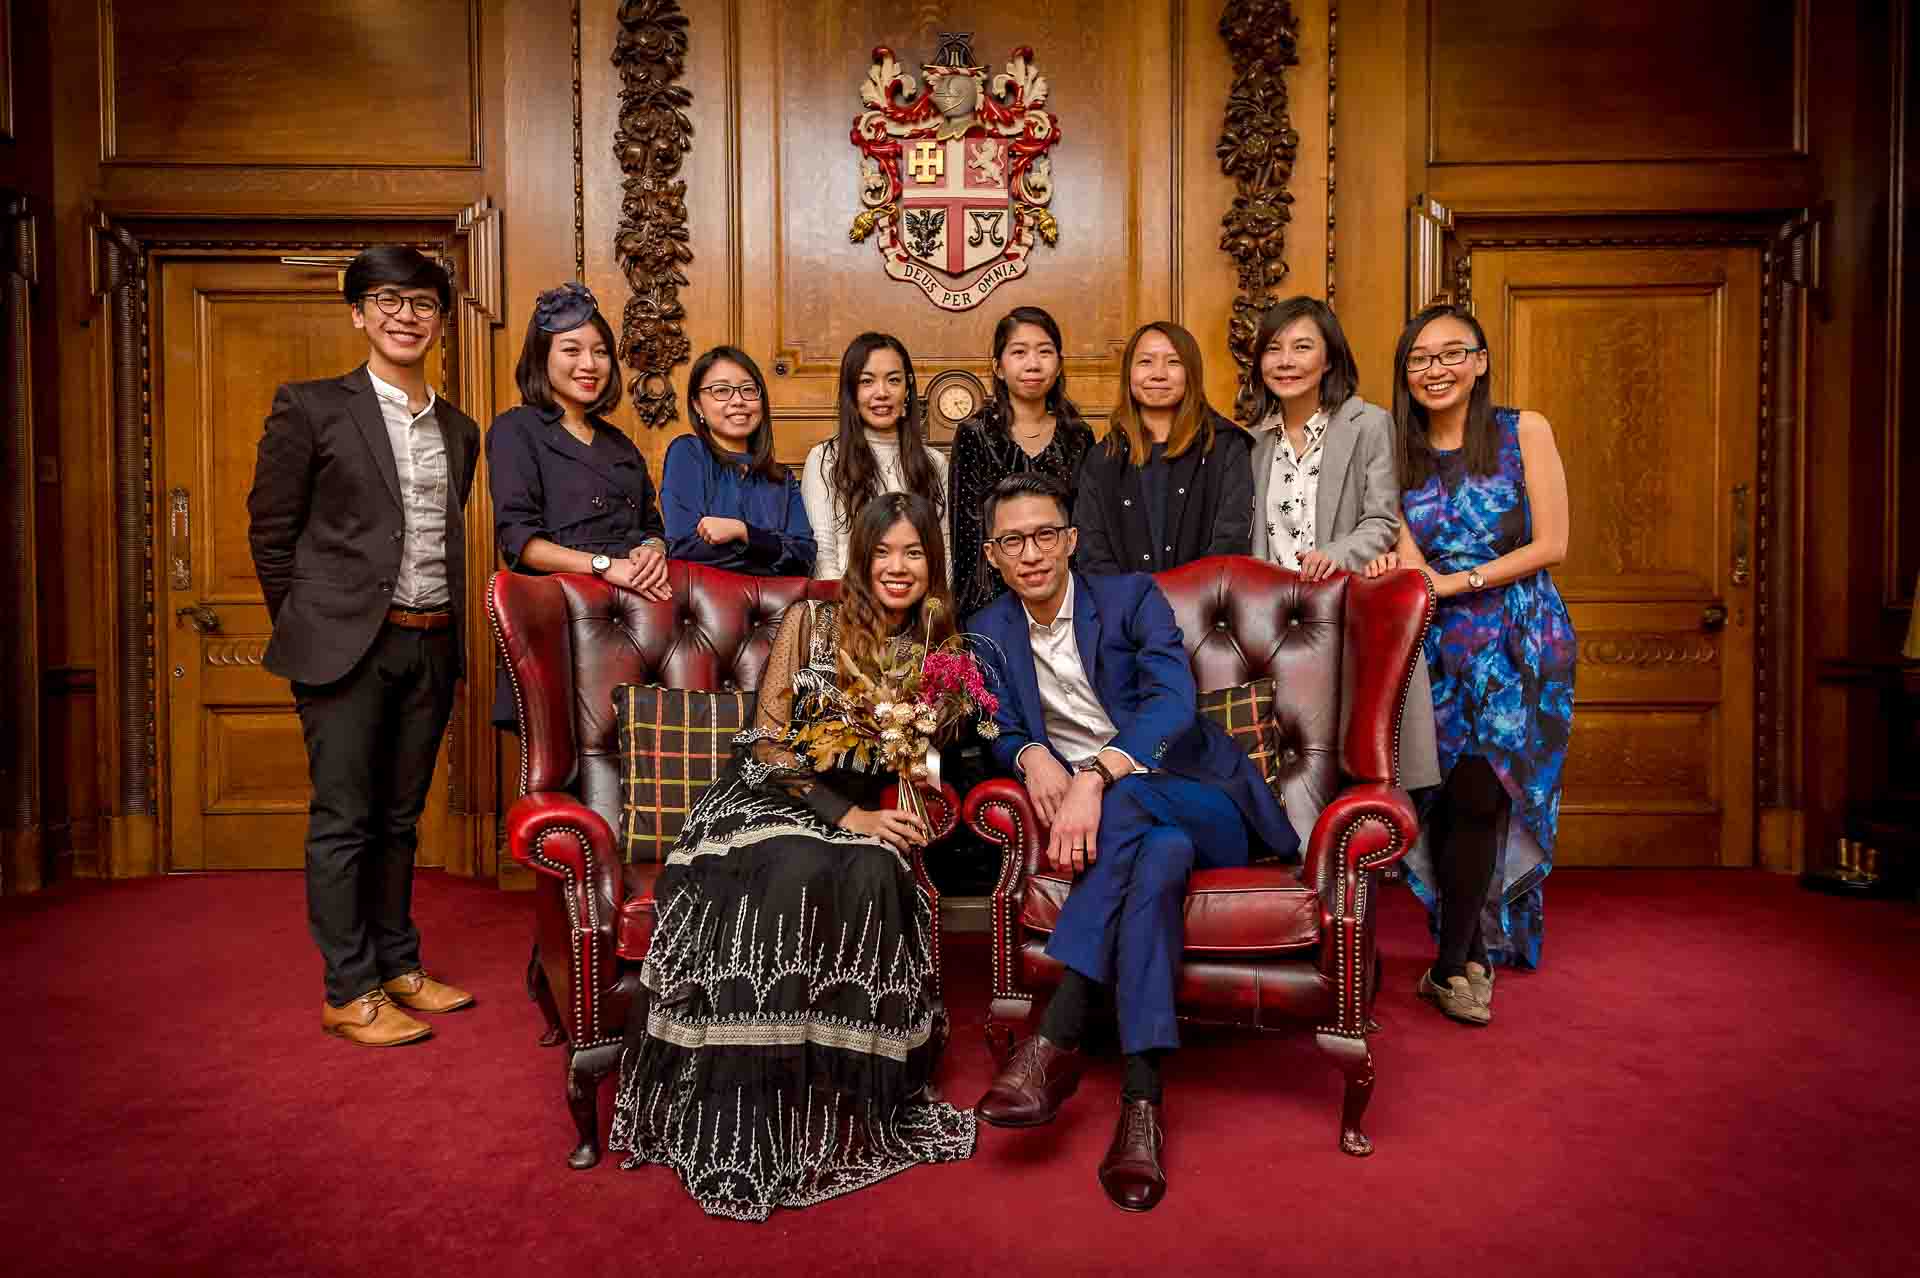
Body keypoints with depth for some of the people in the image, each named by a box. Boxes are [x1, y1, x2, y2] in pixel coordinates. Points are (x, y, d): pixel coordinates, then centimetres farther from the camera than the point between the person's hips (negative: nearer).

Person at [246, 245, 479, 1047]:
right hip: (347, 644, -5)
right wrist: (309, 628, 1)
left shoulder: (459, 430, 13)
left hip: (430, 645, 5)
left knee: (399, 818, 14)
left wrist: (450, 632, 10)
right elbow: (270, 530, 0)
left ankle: (398, 966, 25)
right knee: (343, 820, 1)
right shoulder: (311, 408, -2)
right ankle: (350, 991, 10)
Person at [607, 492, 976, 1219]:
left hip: (861, 819, 3)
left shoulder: (935, 649, 10)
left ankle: (847, 1107, -20)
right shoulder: (810, 622, 2)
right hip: (767, 801, -2)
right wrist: (848, 815, -16)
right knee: (795, 874, -36)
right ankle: (748, 1127, -27)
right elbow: (770, 742, -5)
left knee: (875, 876, -33)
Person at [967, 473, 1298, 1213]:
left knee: (1125, 799, -38)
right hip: (1114, 820, 2)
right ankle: (1141, 1099, -41)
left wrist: (1096, 778, -36)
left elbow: (1173, 703, -18)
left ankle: (1055, 1042, -41)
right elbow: (1001, 732, 9)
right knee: (1159, 857, -36)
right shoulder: (990, 633, 10)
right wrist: (1031, 754, -19)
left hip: (1200, 803, -2)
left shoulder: (1131, 598, -1)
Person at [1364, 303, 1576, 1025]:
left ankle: (1453, 964, 4)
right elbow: (1409, 555, 1)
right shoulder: (1398, 452, 7)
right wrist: (1399, 566, -22)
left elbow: (1551, 545, -6)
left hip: (1519, 642, -2)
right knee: (1457, 800, -2)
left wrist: (1458, 581, -13)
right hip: (1439, 646, 2)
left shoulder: (1524, 432, -1)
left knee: (1478, 793, -10)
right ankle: (1474, 954, 16)